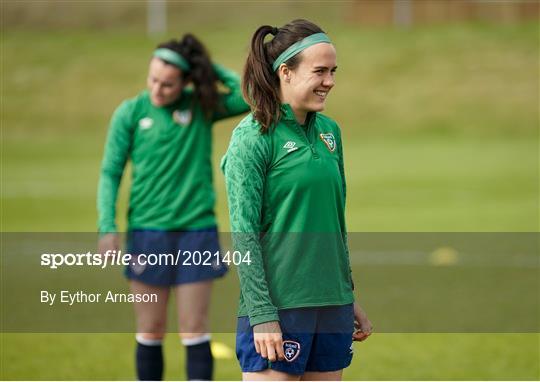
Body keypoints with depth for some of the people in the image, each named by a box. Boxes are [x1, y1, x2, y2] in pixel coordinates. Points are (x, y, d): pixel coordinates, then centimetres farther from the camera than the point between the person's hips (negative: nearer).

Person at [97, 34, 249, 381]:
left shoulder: (203, 106, 0)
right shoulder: (130, 113, -1)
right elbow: (111, 172, 1)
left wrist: (210, 67, -8)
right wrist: (107, 226, -9)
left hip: (197, 231, 0)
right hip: (147, 231, 0)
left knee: (194, 330, 1)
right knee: (151, 330, 6)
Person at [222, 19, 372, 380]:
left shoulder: (329, 131, 11)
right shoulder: (252, 137, -8)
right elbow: (244, 234, -12)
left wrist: (350, 298, 18)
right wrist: (262, 316, -17)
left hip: (332, 303, 7)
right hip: (277, 306, -7)